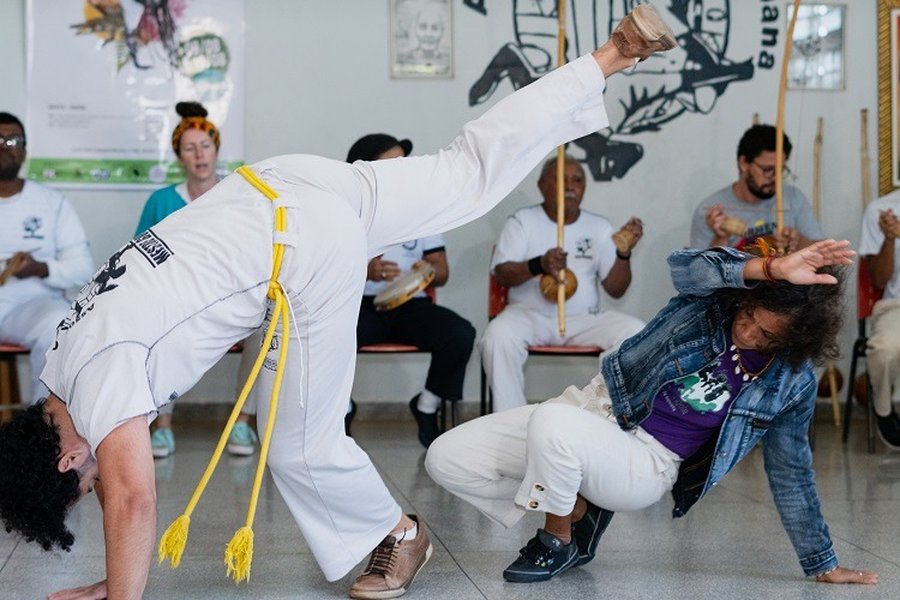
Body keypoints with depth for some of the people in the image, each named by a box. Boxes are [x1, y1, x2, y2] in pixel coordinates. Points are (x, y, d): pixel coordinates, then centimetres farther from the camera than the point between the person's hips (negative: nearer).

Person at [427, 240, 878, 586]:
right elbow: (686, 266, -34)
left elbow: (791, 474, 5)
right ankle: (578, 509, 7)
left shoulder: (791, 382, -8)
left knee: (552, 425, -38)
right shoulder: (717, 294, -9)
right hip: (599, 403, 3)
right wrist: (773, 269, -49)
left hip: (646, 462, -3)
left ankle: (559, 543, -9)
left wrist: (823, 564, 10)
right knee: (445, 460, -10)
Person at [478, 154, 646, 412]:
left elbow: (615, 289, 6)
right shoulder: (522, 221, 5)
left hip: (584, 319, 2)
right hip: (530, 314, -2)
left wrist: (624, 253, -14)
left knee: (636, 333, -25)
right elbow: (502, 275, -6)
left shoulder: (599, 227, 10)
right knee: (499, 335, -35)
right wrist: (538, 265, -25)